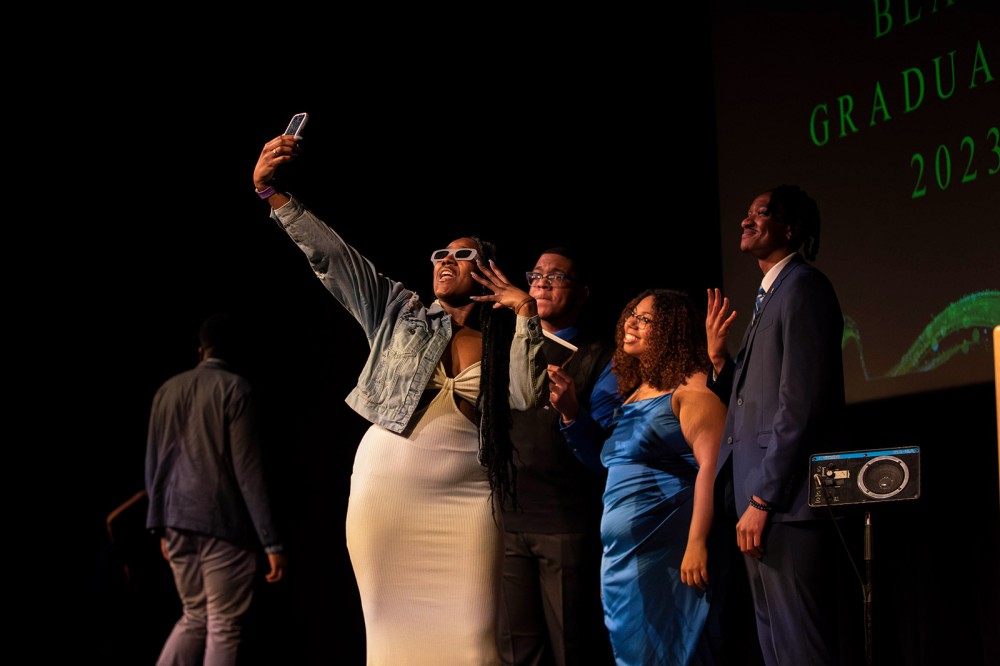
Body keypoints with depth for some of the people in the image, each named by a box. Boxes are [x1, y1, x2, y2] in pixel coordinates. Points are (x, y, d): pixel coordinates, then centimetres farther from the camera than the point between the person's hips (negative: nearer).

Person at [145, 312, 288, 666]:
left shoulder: (168, 389, 11)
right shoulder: (236, 389, -6)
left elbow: (154, 466, 13)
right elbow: (248, 471, -11)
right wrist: (271, 542, -11)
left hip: (178, 522, 6)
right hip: (223, 525, -6)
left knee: (194, 618, 18)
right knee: (224, 628, 1)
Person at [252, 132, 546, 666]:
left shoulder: (505, 340, 10)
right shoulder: (400, 313, 10)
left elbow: (526, 393, -10)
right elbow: (332, 257, 3)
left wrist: (526, 314, -5)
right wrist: (271, 191, -5)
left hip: (463, 503, -1)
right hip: (384, 495, 1)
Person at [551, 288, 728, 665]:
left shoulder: (691, 387, -8)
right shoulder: (633, 393, 18)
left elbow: (711, 466, -18)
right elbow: (603, 459, 25)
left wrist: (697, 543, -25)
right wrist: (569, 411, 12)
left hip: (666, 554, -8)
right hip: (623, 554, 9)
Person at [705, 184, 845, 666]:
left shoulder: (803, 287, -9)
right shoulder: (770, 296, 21)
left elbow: (801, 403, -17)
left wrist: (762, 500, -18)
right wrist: (719, 356, 6)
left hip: (785, 503, -10)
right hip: (759, 500, 10)